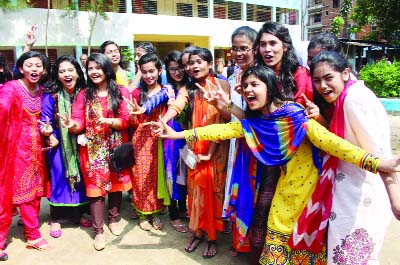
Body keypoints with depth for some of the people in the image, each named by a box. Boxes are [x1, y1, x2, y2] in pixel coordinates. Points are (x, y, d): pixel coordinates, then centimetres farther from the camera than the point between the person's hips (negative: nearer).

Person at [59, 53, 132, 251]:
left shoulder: (121, 92, 1)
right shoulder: (83, 95, 5)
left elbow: (126, 121, -5)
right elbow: (80, 123, -5)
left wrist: (108, 121, -22)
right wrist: (72, 124, -27)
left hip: (116, 147, 0)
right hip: (93, 149, 0)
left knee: (116, 183, 10)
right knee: (96, 186, 0)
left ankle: (113, 219, 32)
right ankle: (98, 231, 9)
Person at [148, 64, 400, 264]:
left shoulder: (294, 113, -20)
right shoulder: (251, 122, -4)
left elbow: (326, 140, -27)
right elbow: (222, 130, -5)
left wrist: (378, 163, -36)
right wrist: (177, 134, -9)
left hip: (310, 180, -4)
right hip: (287, 181, 5)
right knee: (278, 231, 13)